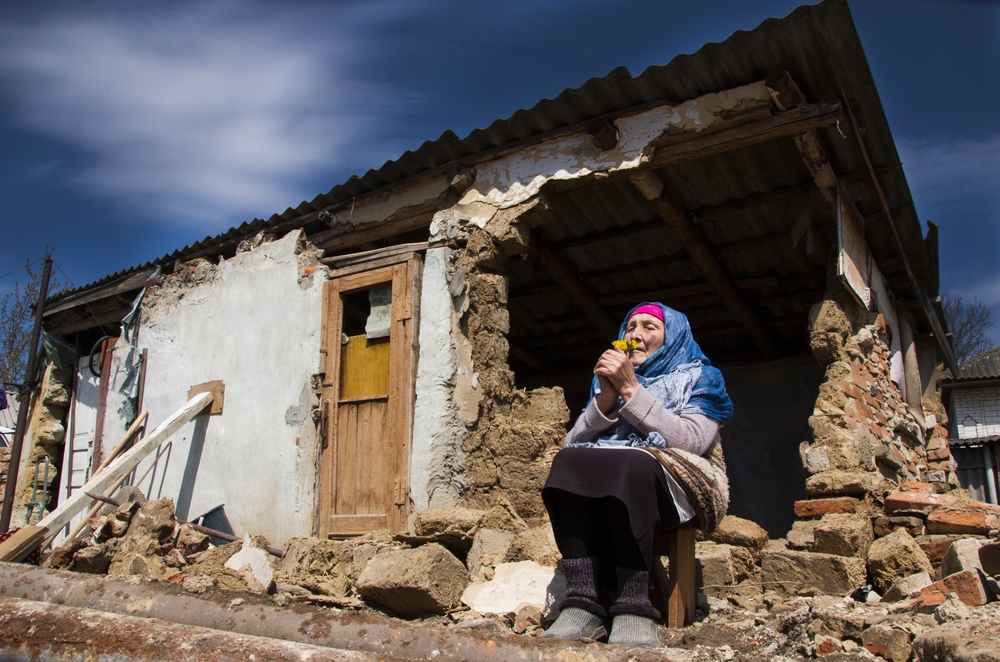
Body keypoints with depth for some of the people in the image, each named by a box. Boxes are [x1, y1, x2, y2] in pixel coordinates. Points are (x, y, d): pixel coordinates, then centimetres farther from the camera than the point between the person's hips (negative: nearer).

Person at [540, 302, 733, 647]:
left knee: (632, 462, -36)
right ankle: (582, 603, -37)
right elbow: (572, 444, 9)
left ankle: (633, 607, -39)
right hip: (607, 492, 3)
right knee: (567, 460, -29)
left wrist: (631, 391, -12)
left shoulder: (699, 378, 12)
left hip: (672, 487, -3)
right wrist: (606, 398, -7)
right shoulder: (608, 379, 22)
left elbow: (692, 440, -10)